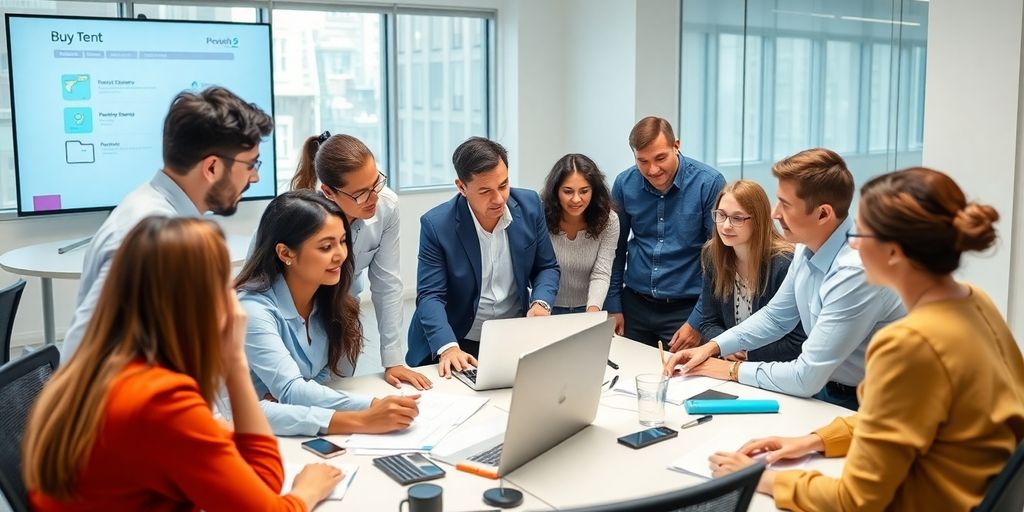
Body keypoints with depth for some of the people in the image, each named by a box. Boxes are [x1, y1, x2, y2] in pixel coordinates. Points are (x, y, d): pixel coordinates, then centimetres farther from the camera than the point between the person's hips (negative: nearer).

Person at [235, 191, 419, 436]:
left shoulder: (331, 299, 0)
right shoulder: (253, 309, -20)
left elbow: (323, 376, 1)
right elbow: (291, 391, -27)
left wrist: (282, 397, -19)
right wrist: (371, 409, -38)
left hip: (311, 433, 5)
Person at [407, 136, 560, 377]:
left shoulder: (529, 205, -4)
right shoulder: (437, 225, -13)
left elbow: (547, 267, 6)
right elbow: (430, 296, -14)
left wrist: (540, 303, -14)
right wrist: (448, 348, -30)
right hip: (460, 344, -2)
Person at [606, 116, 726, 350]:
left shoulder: (709, 183, -13)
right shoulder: (624, 184, -3)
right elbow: (616, 249, 7)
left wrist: (697, 321, -13)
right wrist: (613, 306, 5)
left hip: (687, 307, -3)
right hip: (635, 304, 3)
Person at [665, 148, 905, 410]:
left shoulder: (857, 271, -28)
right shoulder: (808, 247, -3)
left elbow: (806, 378, -24)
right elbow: (775, 317, 14)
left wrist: (733, 370, -10)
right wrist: (712, 347, 2)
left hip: (859, 405, -7)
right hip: (820, 387, 7)